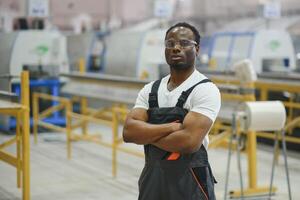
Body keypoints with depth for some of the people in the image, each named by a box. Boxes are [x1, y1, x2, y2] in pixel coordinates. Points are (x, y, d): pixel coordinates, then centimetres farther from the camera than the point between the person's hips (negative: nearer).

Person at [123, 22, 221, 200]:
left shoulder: (205, 90, -11)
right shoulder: (150, 90, 6)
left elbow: (189, 141, -23)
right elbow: (129, 131, -7)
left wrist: (147, 135, -9)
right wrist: (171, 127, -18)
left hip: (189, 184, -5)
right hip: (152, 180, 5)